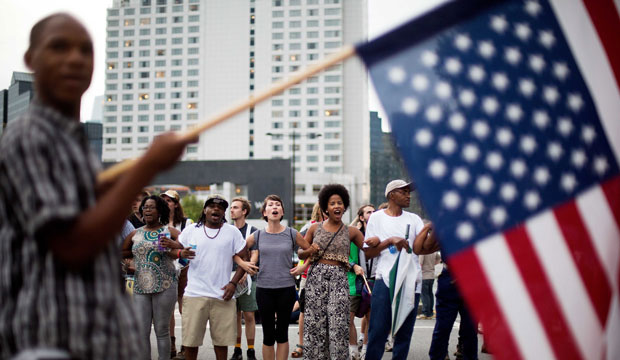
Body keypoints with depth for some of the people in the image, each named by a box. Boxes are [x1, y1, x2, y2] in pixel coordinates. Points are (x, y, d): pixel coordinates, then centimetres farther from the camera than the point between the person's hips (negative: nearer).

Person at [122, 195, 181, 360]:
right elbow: (121, 252, 23)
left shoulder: (169, 231, 4)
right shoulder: (135, 234, 14)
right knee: (141, 332, -1)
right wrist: (138, 253, 8)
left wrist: (170, 249, -17)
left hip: (165, 286, -3)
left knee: (162, 330, 4)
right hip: (140, 288, 3)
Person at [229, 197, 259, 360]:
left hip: (247, 278, -3)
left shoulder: (252, 231, 0)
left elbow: (254, 255, -6)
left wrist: (245, 273, -21)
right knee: (235, 315, 7)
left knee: (249, 316, -1)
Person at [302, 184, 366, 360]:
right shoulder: (315, 228, 11)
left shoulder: (351, 232, 9)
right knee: (315, 323, 1)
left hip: (339, 279, -1)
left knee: (338, 324, -10)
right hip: (316, 276, 1)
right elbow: (300, 254, 16)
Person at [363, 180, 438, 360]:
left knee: (404, 333, 7)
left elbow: (421, 248, -2)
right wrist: (390, 241, -12)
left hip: (411, 282, 3)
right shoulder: (376, 217, 7)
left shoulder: (413, 219, 13)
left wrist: (430, 228, -17)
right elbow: (368, 253, 1)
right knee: (377, 331, -6)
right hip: (385, 280, -3)